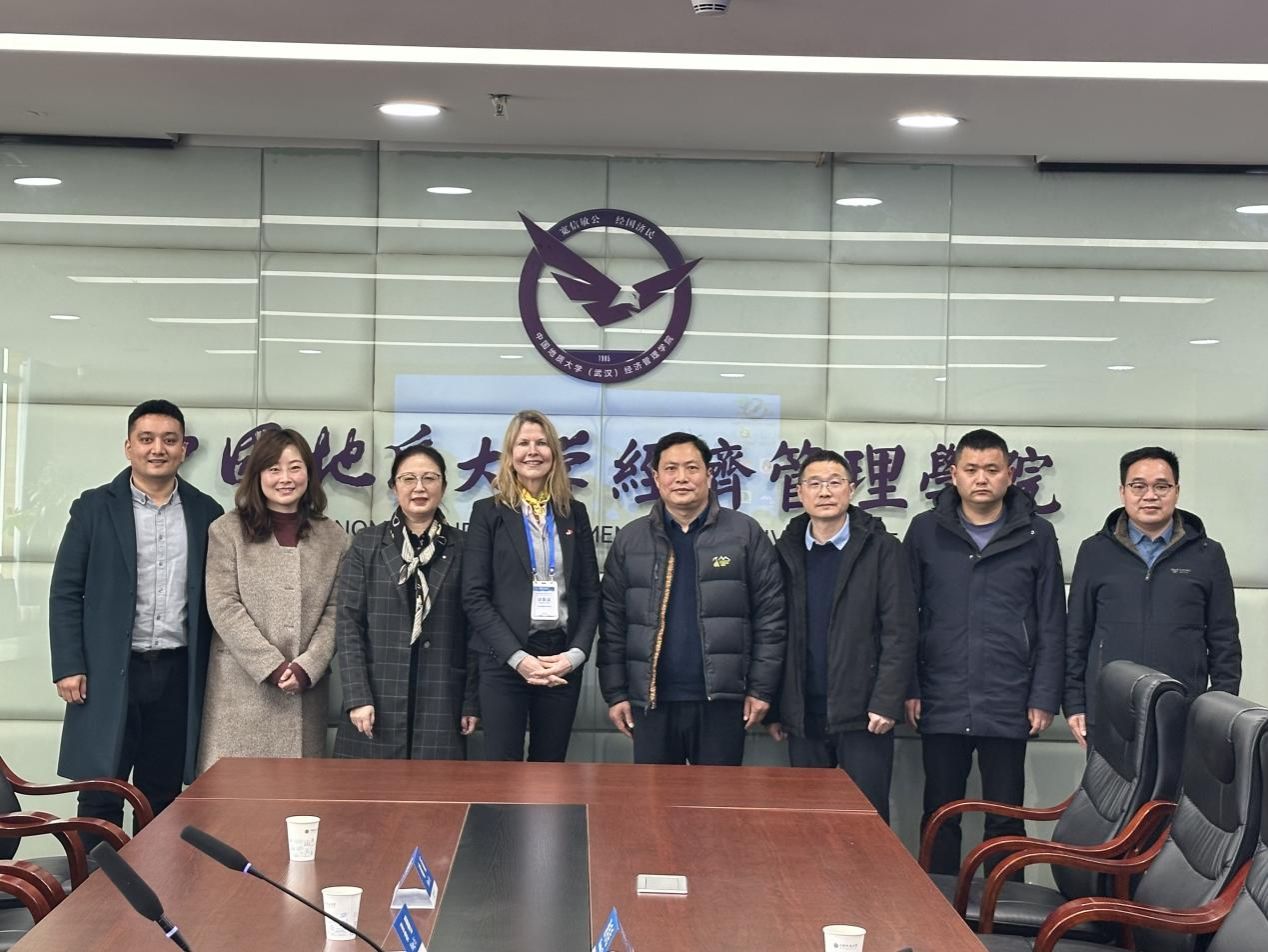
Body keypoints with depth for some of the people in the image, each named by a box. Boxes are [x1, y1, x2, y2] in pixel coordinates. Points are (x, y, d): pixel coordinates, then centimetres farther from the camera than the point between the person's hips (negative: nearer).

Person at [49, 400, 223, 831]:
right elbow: (66, 592, 0)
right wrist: (68, 666, -8)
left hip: (179, 675, 2)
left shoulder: (206, 513, 7)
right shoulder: (94, 508, 2)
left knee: (162, 799, 9)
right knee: (100, 799, 1)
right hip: (111, 674, -2)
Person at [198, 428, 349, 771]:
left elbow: (335, 612, 4)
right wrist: (272, 667, -12)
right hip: (241, 688, -2)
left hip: (306, 689, 2)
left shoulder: (333, 538, 10)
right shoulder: (227, 530, 4)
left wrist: (306, 667, -10)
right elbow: (224, 607, -4)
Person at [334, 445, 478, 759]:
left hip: (441, 702, 0)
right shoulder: (366, 544, 6)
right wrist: (357, 697, -8)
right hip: (379, 699, 0)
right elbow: (348, 623, 1)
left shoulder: (463, 547, 6)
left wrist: (472, 701, 0)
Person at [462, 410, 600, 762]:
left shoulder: (574, 513, 11)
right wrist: (518, 658, -13)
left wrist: (576, 653, -6)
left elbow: (590, 593, 10)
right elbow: (474, 595, -4)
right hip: (504, 662, -3)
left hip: (562, 662, 3)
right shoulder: (488, 512, 2)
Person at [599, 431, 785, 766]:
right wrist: (615, 693, 3)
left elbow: (769, 616, 0)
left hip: (722, 699, -2)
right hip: (652, 700, 2)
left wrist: (761, 689, -4)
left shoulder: (745, 533, 2)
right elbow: (613, 623, 8)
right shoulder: (629, 540, 8)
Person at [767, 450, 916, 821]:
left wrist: (887, 703, -13)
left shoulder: (881, 549, -1)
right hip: (803, 717, 3)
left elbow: (900, 633, -5)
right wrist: (773, 708, 6)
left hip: (862, 715, -3)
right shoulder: (786, 552, 8)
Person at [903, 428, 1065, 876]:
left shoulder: (1036, 535, 2)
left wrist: (1044, 698, -2)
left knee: (1005, 821, 7)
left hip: (1008, 707, -1)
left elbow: (1052, 624, 3)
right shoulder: (925, 531, 3)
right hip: (941, 705, 1)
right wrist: (908, 688, 0)